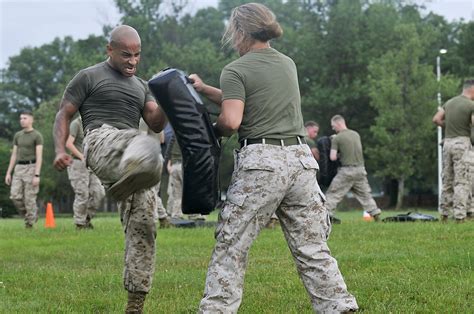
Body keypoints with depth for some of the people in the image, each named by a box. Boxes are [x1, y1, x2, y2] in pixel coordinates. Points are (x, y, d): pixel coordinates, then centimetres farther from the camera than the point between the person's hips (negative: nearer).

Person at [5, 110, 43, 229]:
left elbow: (39, 157, -12)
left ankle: (29, 224, 3)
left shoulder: (37, 136, -6)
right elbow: (14, 155, 14)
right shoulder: (18, 135, 13)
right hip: (19, 168, 6)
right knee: (15, 196, -6)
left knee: (29, 198, -7)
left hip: (31, 168, -6)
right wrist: (8, 173, 7)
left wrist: (37, 175, -20)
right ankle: (32, 215, 14)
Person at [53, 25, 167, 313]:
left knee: (143, 227, -3)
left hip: (133, 162, 5)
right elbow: (64, 115, 8)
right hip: (103, 140, -5)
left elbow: (156, 124, 16)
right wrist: (60, 150, -8)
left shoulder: (141, 86, 28)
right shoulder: (89, 77, 12)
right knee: (147, 148, -39)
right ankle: (119, 190, -53)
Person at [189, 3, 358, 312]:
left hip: (261, 162, -6)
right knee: (313, 248, 7)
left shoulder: (236, 70, -4)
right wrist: (205, 89, 27)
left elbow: (232, 120, -15)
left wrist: (215, 128, 7)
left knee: (231, 247, 3)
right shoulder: (288, 63, 17)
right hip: (300, 158, 6)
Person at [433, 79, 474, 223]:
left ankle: (444, 214, 15)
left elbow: (436, 119, 14)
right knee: (462, 182, -6)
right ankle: (460, 215, -10)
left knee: (447, 180, 13)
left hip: (448, 142, 6)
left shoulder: (450, 102, 12)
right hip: (462, 142, -6)